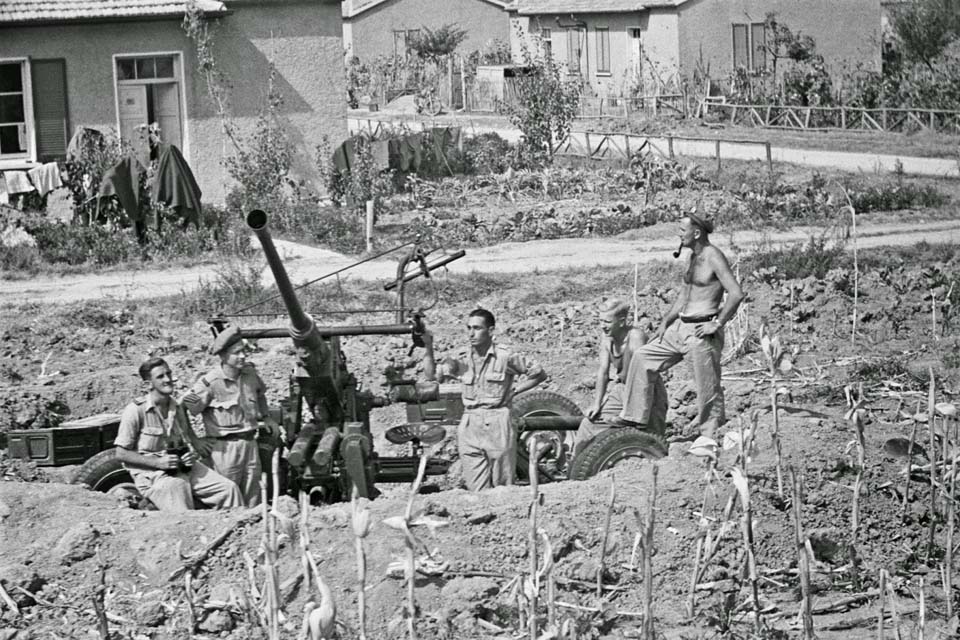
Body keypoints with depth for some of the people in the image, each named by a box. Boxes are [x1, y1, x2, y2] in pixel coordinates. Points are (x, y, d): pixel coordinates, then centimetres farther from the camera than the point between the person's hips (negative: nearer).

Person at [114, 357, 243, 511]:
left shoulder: (178, 408, 13)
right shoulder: (136, 410, -7)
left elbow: (190, 439, 25)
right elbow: (121, 454, -7)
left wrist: (193, 454, -1)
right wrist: (158, 462, -17)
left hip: (185, 468, 6)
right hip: (153, 474, -6)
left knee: (229, 489, -12)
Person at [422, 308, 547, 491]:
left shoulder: (506, 357, -2)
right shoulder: (462, 360, 8)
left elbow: (539, 374, 7)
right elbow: (431, 374, 0)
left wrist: (514, 390, 0)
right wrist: (428, 346, -10)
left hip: (498, 426, -3)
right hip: (470, 427, 3)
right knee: (476, 490, 0)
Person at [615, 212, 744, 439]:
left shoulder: (713, 257, -14)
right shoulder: (694, 257, 14)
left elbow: (736, 293, -23)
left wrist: (717, 324, -18)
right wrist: (665, 322, 18)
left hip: (702, 331, -10)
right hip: (680, 327, 10)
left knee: (707, 387, -3)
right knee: (643, 357, 9)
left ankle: (709, 434, 8)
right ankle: (635, 417, 14)